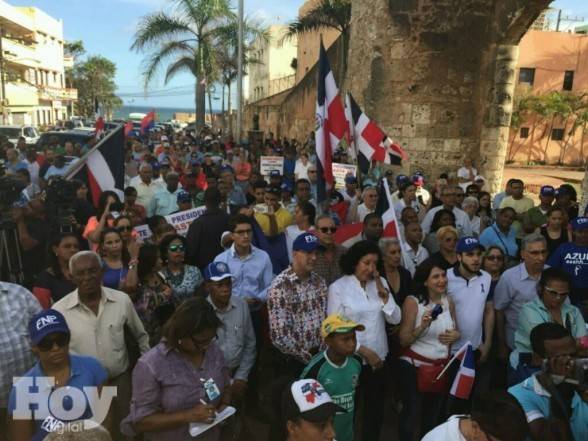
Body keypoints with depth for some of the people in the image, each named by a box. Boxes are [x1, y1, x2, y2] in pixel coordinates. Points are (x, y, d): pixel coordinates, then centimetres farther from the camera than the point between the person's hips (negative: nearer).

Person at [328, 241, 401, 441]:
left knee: (376, 408, 20)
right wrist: (364, 351, -15)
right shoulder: (338, 288, -13)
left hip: (379, 358, 4)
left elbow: (395, 319, -2)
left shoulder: (380, 283, 1)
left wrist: (384, 293, -15)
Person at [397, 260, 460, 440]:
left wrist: (456, 335, -8)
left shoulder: (449, 301, 1)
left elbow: (455, 331, 15)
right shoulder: (412, 301, -14)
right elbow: (403, 340, -15)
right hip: (414, 366, -5)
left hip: (441, 367, 5)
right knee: (411, 414, 1)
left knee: (433, 415, 20)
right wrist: (423, 326, -30)